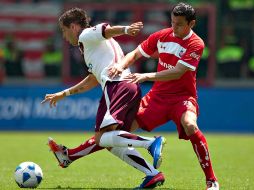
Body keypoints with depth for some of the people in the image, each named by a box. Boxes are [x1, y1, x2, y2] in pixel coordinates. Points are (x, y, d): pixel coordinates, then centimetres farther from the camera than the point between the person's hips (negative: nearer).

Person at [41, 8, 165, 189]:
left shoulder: (86, 35, 8)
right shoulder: (96, 44, 36)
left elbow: (106, 30, -14)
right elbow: (93, 80, 46)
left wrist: (125, 30, -35)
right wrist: (64, 94, 52)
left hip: (117, 85, -9)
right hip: (132, 88, 9)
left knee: (102, 138, -19)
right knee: (112, 144, 9)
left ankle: (152, 143, -33)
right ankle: (153, 175, -4)